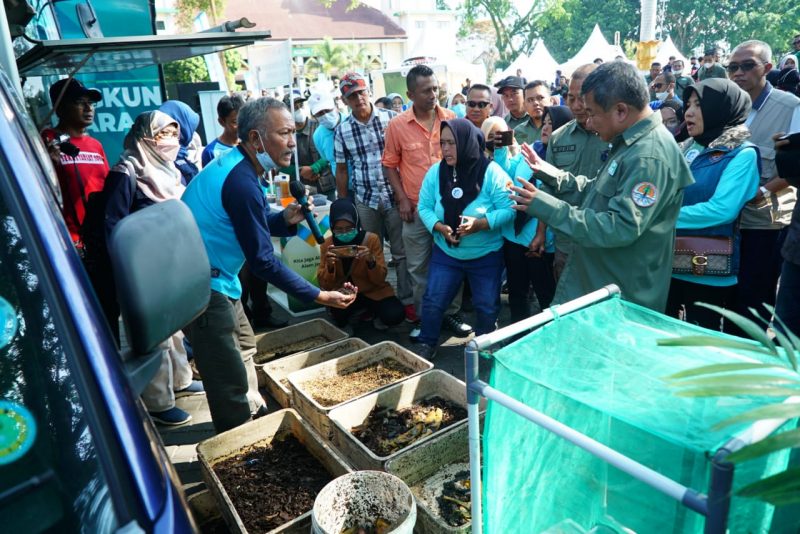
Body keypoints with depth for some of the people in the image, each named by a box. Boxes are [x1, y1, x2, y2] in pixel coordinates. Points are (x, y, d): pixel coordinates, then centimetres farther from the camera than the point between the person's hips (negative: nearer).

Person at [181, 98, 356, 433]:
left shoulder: (238, 165, 5)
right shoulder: (241, 182, -26)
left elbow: (247, 225, 14)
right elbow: (263, 261, -23)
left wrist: (284, 219, -6)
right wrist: (319, 296, -19)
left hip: (215, 279, 11)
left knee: (244, 346, 25)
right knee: (230, 379, -3)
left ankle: (256, 413, 44)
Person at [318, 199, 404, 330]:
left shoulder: (372, 239, -15)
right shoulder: (327, 245, -9)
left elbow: (380, 279, -14)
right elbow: (325, 285, -9)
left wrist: (371, 261, -33)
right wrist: (329, 266, -29)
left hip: (373, 291, 0)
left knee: (395, 315, -27)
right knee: (337, 313, -34)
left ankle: (373, 311, 8)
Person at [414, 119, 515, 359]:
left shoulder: (492, 173, -17)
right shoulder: (435, 172, -7)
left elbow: (508, 209, -18)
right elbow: (424, 207, -4)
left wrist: (480, 223, -32)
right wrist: (439, 227, -23)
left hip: (486, 255, -2)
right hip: (445, 252, 2)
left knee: (487, 306, 12)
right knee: (433, 301, 3)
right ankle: (427, 344, 26)